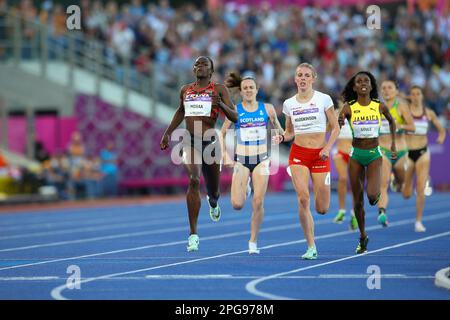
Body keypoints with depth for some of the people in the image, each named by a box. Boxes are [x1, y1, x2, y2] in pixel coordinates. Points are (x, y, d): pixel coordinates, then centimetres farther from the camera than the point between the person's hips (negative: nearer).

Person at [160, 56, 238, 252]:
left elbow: (235, 117, -2)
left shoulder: (219, 89, 2)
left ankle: (213, 202, 54)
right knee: (193, 181, -23)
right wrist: (167, 133, 25)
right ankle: (193, 234, -23)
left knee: (213, 190, 11)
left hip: (210, 142, -1)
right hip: (190, 142, 1)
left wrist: (221, 105, -21)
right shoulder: (185, 90, 11)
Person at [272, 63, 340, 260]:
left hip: (319, 155, -1)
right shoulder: (289, 104, 6)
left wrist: (328, 148, -13)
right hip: (298, 154, 1)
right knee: (303, 198, -20)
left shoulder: (323, 99, -2)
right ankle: (311, 247, -12)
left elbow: (335, 128, 2)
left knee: (322, 209, -1)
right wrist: (281, 137, -6)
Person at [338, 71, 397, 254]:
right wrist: (339, 123, -35)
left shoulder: (379, 106, -5)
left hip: (374, 154, -1)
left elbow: (391, 121, 15)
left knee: (372, 196, -20)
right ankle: (363, 237, 24)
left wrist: (393, 143, 14)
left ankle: (377, 192, 19)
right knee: (358, 201, 6)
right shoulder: (349, 107, -6)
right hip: (356, 155, 1)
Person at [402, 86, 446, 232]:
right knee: (406, 195, 5)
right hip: (407, 153, -1)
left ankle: (418, 222, 1)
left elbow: (441, 130, 13)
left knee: (421, 190, -12)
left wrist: (441, 137, -8)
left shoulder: (429, 113, 2)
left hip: (423, 153, 1)